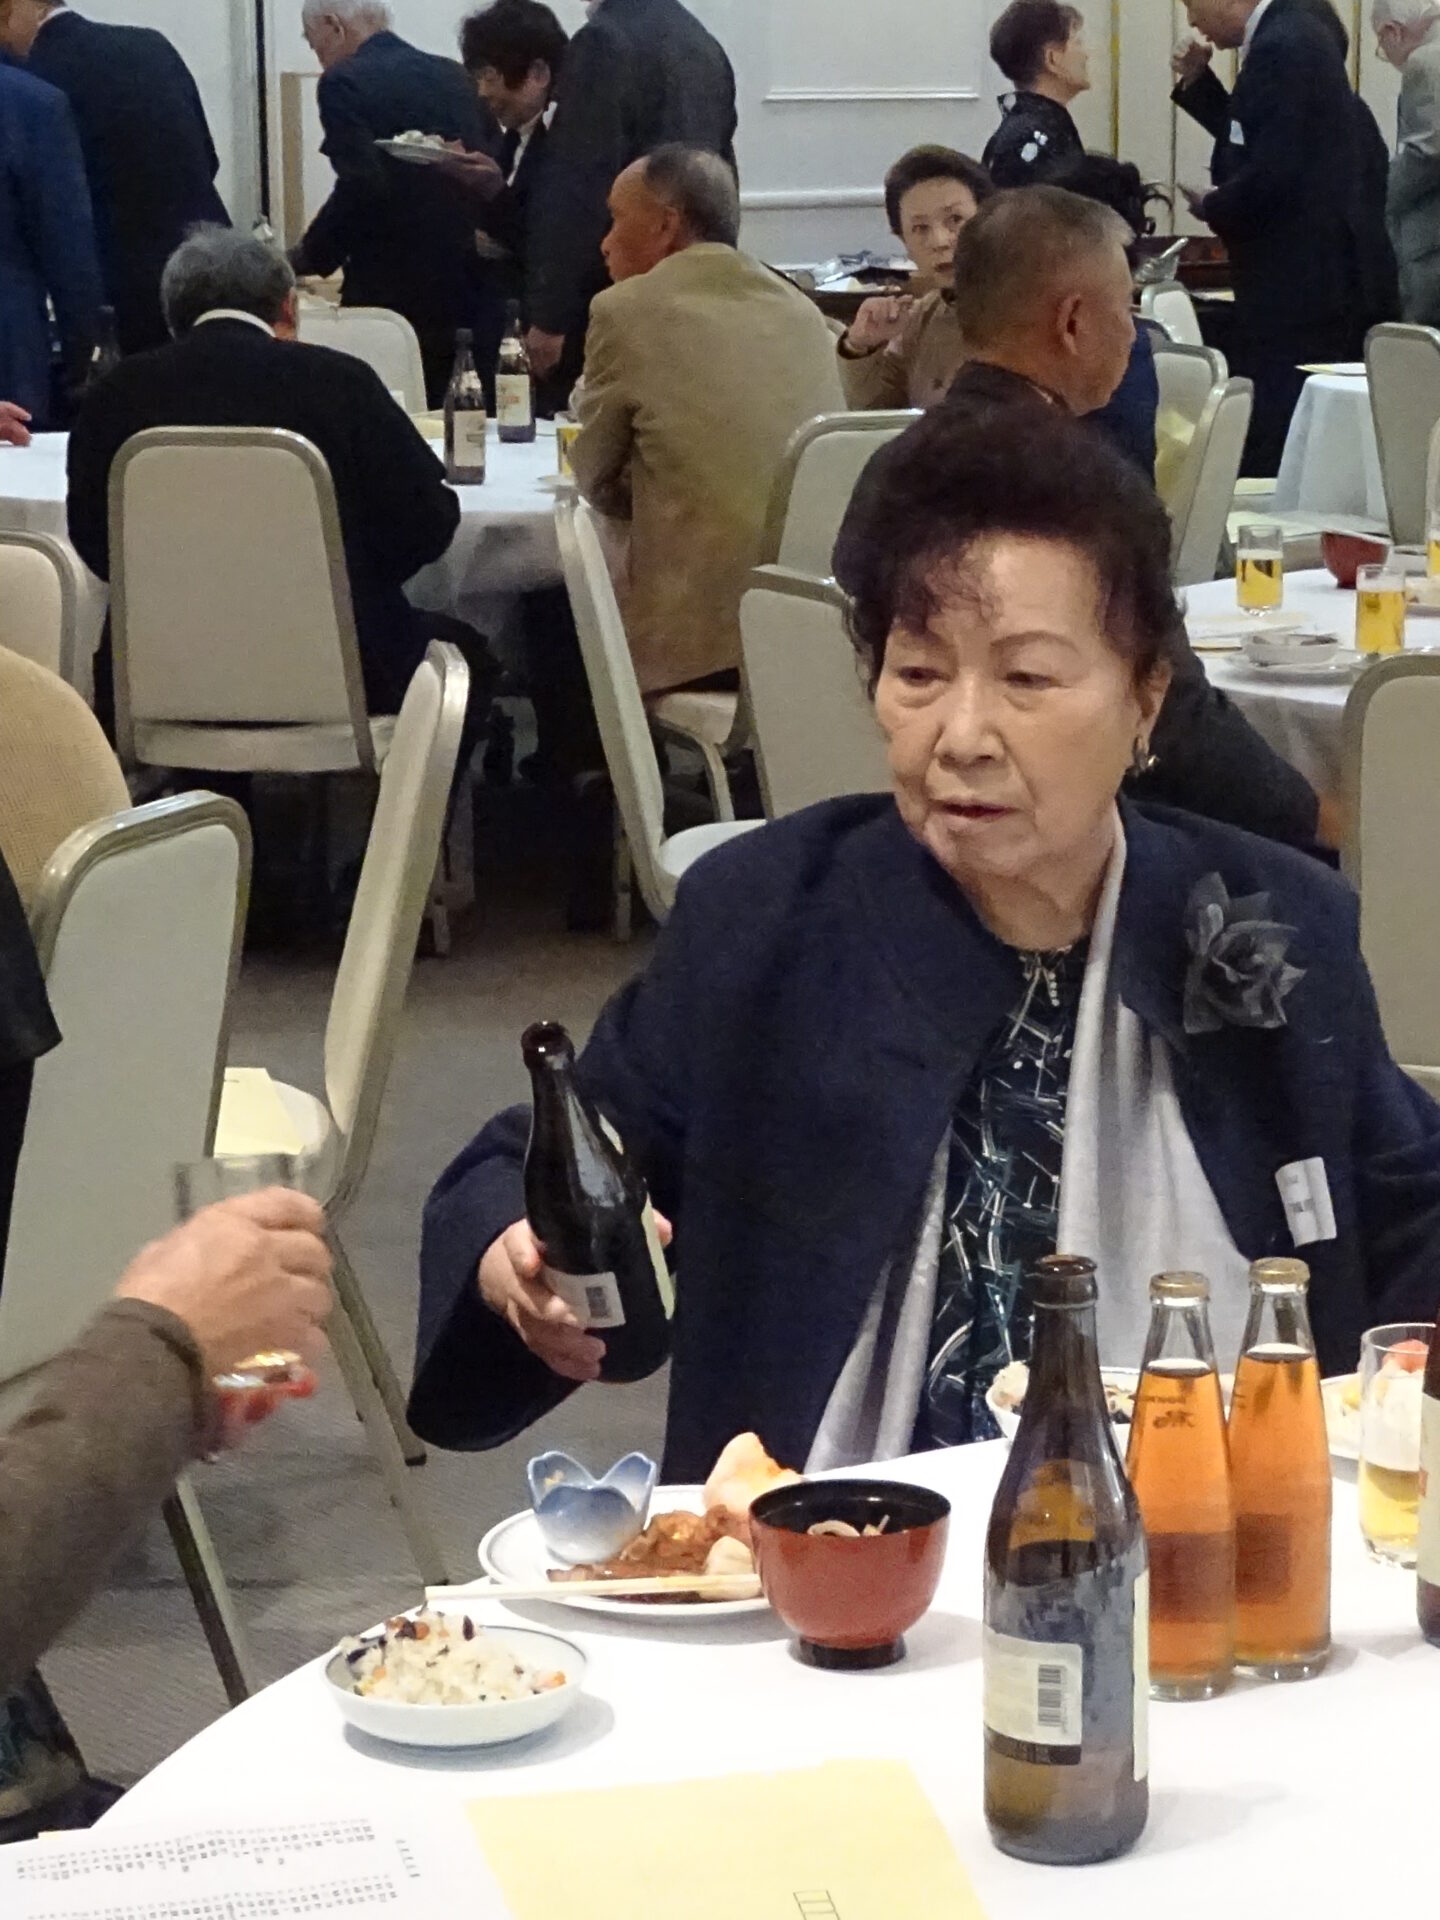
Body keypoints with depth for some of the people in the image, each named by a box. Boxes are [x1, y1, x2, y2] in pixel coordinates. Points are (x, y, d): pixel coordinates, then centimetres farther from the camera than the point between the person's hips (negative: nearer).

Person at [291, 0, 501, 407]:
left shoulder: (345, 83, -7)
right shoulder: (455, 77, 12)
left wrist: (310, 257, -6)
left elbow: (361, 186, -18)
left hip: (394, 295, -6)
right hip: (468, 290, 7)